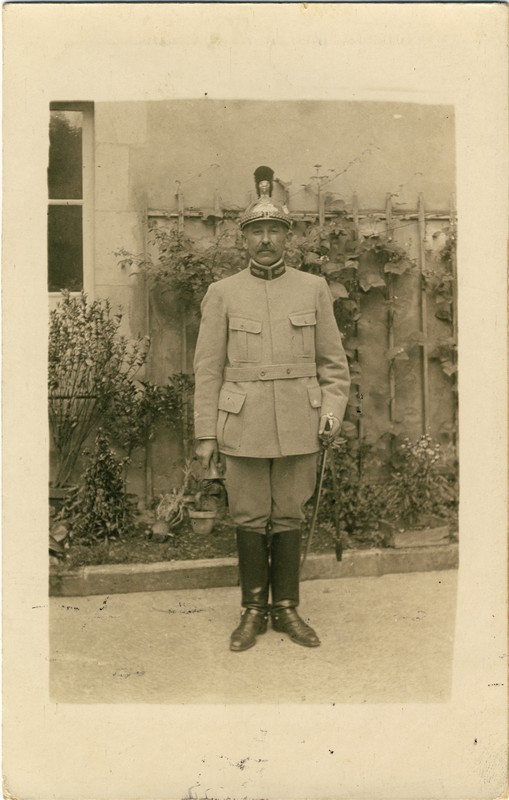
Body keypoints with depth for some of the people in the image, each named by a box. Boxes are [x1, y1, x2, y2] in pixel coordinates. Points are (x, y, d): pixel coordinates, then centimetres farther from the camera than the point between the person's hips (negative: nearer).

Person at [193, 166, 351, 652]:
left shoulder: (314, 289, 5)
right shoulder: (222, 293, 2)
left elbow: (334, 362, 8)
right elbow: (207, 369, 2)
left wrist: (332, 412, -5)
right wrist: (205, 435, -1)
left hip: (299, 427, 1)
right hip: (243, 428, -1)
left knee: (289, 518, 9)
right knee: (249, 519, 7)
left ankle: (287, 609, 23)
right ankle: (253, 611, 22)